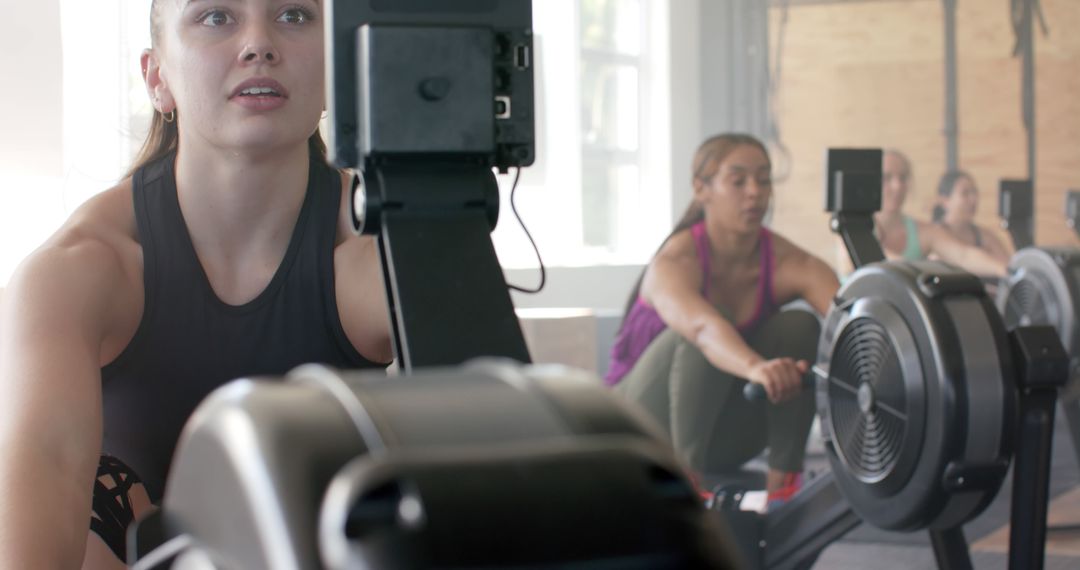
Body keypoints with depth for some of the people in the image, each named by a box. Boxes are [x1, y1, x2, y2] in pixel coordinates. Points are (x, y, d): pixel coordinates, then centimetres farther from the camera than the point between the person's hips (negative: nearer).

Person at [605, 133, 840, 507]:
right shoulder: (675, 262, -27)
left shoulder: (787, 262, -15)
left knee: (801, 327, -20)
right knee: (698, 340, -33)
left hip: (716, 427, 4)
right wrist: (756, 367, -71)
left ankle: (783, 481, -16)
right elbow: (702, 325, -49)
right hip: (640, 425, -4)